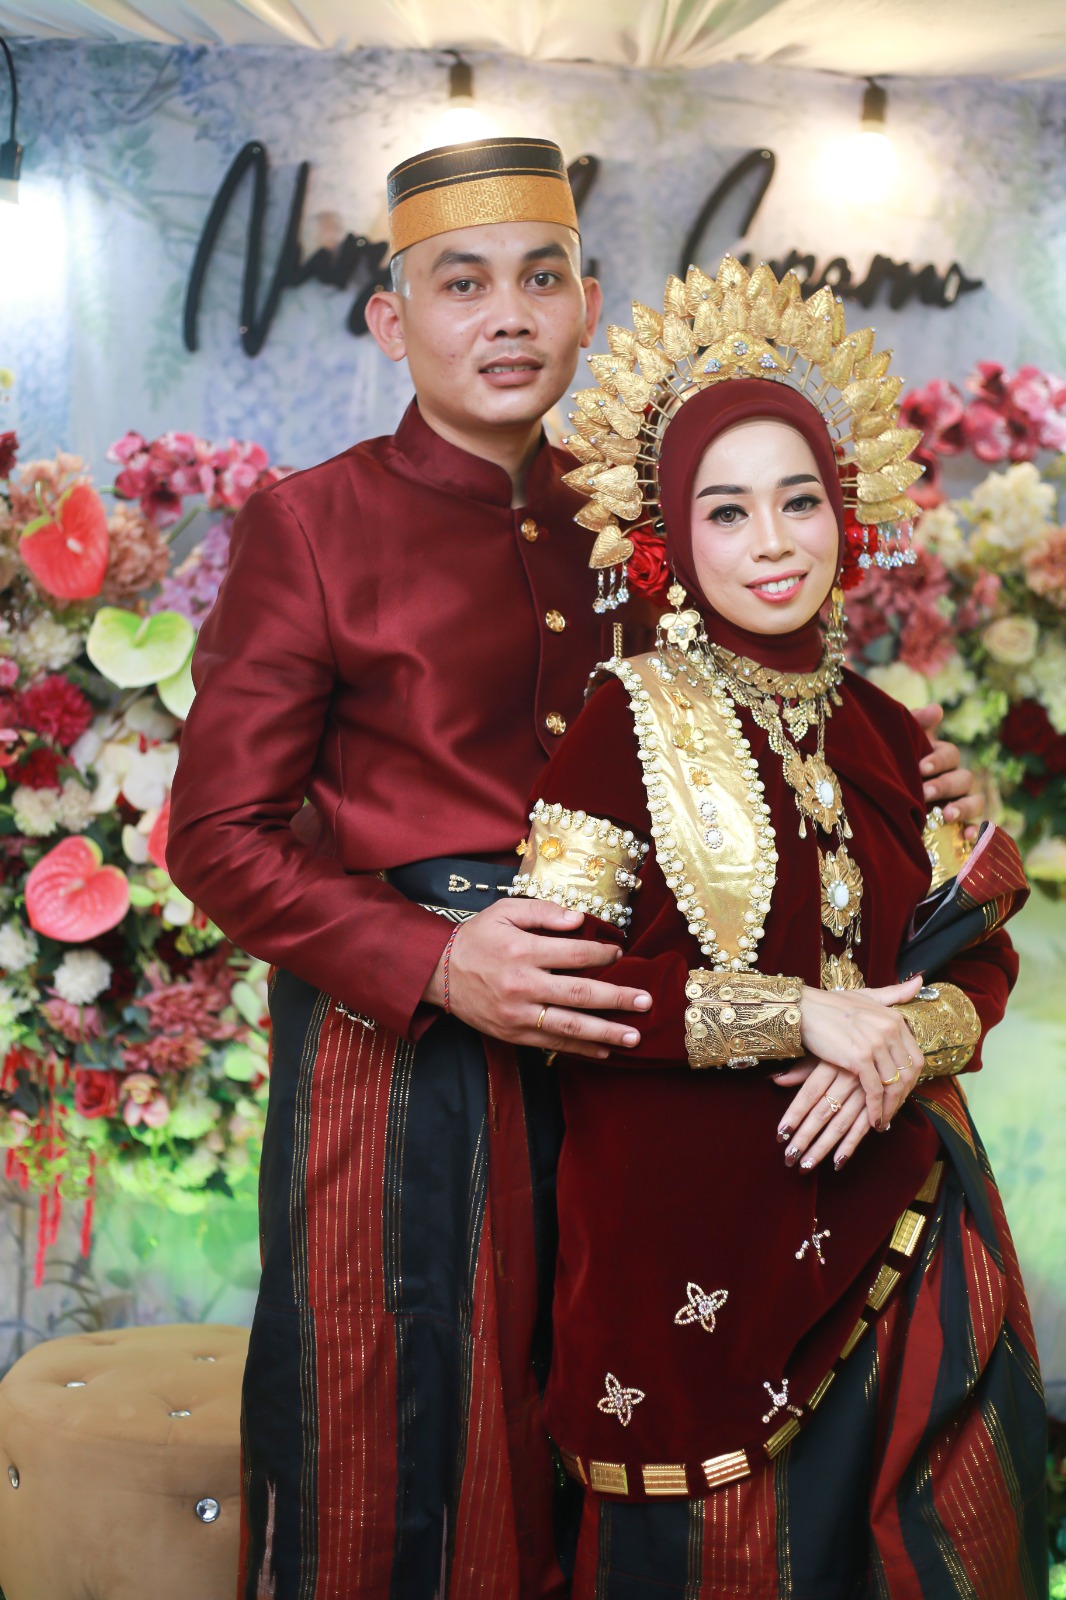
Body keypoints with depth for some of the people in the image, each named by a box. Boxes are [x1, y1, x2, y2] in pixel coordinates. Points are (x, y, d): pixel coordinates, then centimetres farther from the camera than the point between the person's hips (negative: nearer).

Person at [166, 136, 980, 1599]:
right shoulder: (310, 524, -6)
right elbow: (220, 838, -9)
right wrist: (436, 962, -21)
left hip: (587, 1025, 5)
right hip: (397, 1046, -4)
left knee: (559, 1433, 15)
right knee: (379, 1451, 5)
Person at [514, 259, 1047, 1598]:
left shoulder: (883, 735, 8)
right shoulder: (627, 724, -8)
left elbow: (983, 953, 11)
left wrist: (908, 1042, -10)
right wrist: (797, 1013, -17)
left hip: (892, 1212, 5)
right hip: (692, 1228, -4)